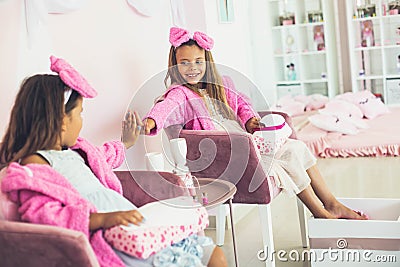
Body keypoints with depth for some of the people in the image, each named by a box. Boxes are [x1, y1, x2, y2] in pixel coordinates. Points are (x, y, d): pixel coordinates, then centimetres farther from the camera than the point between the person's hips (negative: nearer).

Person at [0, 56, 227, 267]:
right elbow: (43, 214, -24)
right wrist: (102, 219, -32)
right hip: (108, 239, -10)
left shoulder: (71, 151, 22)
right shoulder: (33, 164, -10)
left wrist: (126, 144, 60)